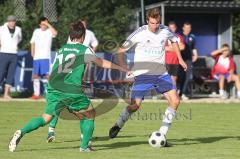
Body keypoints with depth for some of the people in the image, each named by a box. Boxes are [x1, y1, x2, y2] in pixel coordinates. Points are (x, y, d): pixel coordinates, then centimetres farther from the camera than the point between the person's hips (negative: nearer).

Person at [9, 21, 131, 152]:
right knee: (89, 115, 17)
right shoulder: (84, 50, 6)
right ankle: (84, 146, 9)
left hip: (54, 90, 4)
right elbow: (102, 63, 19)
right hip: (72, 91, -4)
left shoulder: (60, 50, 18)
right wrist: (121, 69, 34)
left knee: (46, 118, 13)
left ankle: (21, 132, -9)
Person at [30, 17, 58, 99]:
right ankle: (36, 94, 13)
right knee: (35, 75, 6)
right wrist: (33, 54, 8)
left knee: (46, 75, -13)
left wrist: (48, 24, -20)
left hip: (46, 57, -5)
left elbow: (55, 33, -24)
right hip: (36, 57, 5)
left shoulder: (49, 31, -1)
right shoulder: (36, 31, 12)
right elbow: (33, 43, 18)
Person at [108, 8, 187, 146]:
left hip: (161, 74, 4)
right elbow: (121, 50, -5)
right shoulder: (140, 33, -11)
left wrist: (180, 59, 21)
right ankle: (118, 126, 14)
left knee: (175, 101, -8)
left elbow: (174, 40, 24)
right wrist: (123, 65, -20)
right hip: (143, 74, -4)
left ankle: (162, 134, 2)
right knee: (135, 105, -15)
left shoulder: (165, 31, 0)